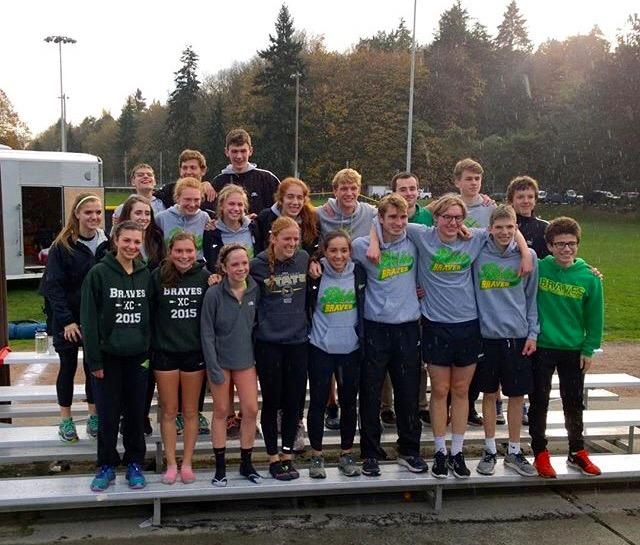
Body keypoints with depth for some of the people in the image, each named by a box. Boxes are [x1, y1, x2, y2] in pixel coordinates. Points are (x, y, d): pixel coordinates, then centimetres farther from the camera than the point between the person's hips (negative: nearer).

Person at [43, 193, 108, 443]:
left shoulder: (106, 244, 0)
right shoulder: (62, 246, -9)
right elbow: (53, 285, -11)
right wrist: (66, 320, -17)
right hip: (67, 320, -2)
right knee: (68, 367, 8)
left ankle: (94, 416, 21)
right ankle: (65, 420, 21)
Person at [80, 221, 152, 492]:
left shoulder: (146, 274, 4)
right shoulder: (99, 273, -6)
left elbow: (151, 316, 9)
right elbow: (89, 320, -7)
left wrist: (150, 352, 2)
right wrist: (94, 360, -10)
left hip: (138, 357, 3)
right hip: (108, 357, -2)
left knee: (136, 413, 9)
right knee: (108, 416, 5)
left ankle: (134, 463, 24)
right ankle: (106, 465, 21)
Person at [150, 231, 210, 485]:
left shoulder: (205, 276, -4)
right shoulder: (158, 276, -6)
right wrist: (149, 347, -4)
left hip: (195, 351, 1)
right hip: (165, 351, 0)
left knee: (190, 411, 10)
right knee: (168, 411, 8)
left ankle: (187, 463, 21)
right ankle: (171, 464, 19)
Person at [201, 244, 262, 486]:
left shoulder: (255, 290, -5)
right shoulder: (214, 294, -15)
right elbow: (207, 333, -12)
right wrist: (214, 369, -14)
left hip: (246, 359, 3)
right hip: (220, 359, -3)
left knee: (251, 410, 2)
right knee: (221, 412, 8)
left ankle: (246, 463, 19)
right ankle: (220, 466, 20)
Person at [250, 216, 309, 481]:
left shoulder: (304, 259, 2)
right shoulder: (258, 265, -8)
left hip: (298, 340, 3)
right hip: (268, 342, -3)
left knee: (294, 400, 10)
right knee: (271, 401, 7)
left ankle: (287, 456, 25)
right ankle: (273, 458, 22)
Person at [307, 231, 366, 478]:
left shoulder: (359, 273, -2)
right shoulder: (315, 274, -7)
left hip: (351, 349, 2)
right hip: (320, 349, -2)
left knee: (349, 402, 10)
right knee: (318, 402, 5)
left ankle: (347, 454, 25)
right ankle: (316, 456, 19)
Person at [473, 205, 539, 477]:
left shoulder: (528, 256, 0)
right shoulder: (478, 254, -3)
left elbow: (531, 297, 7)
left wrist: (532, 333, 3)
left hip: (518, 336, 1)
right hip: (487, 334, -1)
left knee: (517, 395, 8)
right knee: (489, 394, 9)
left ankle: (514, 452, 23)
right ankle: (490, 450, 23)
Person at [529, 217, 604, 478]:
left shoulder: (589, 278, -6)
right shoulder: (538, 268, -9)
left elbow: (594, 317, 1)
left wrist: (589, 350, 1)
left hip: (574, 351, 1)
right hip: (541, 348, -1)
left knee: (574, 404, 14)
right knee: (539, 403, 7)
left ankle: (577, 452, 31)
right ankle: (540, 454, 22)